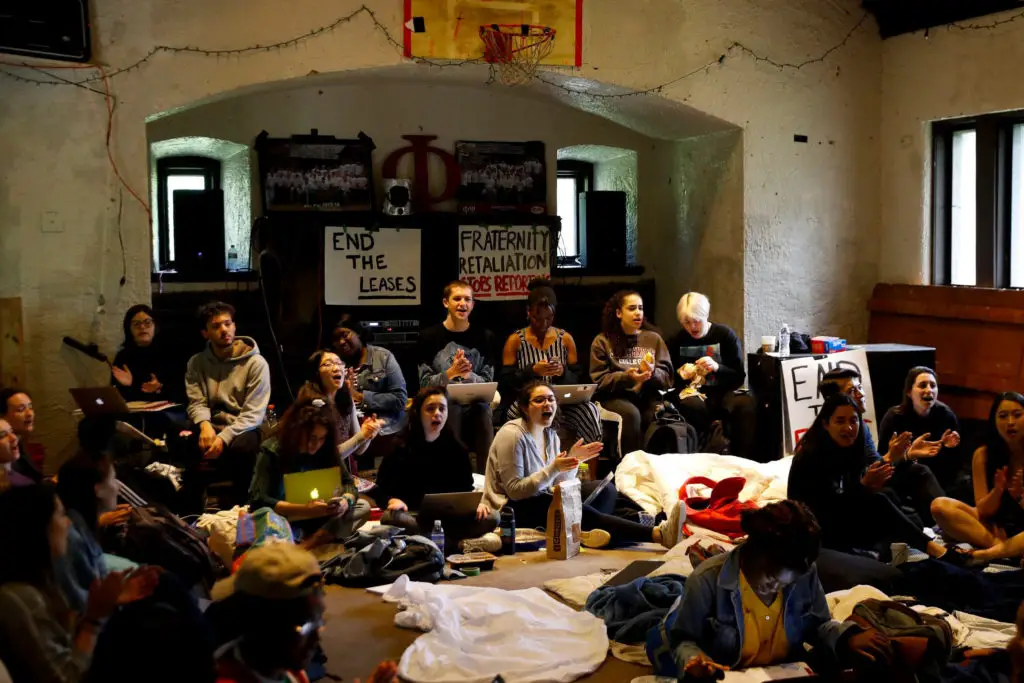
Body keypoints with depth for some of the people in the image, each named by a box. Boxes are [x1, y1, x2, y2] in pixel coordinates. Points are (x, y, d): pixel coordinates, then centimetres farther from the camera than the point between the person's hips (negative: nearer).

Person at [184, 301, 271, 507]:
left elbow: (253, 414, -12)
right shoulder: (197, 362, 7)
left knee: (241, 447, -39)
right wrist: (204, 425, -25)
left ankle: (239, 504, -16)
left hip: (244, 428, -3)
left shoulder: (256, 363, -6)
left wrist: (224, 437, -26)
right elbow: (197, 403, -1)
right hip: (211, 426, 3)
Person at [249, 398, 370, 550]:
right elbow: (258, 500, -25)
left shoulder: (326, 449, -4)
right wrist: (305, 509, -35)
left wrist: (346, 501, -28)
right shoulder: (272, 451, -17)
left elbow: (348, 483, -3)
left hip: (314, 519, 6)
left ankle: (305, 546, -29)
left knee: (363, 508, -16)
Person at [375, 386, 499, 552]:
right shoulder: (399, 449, 0)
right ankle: (456, 543, -30)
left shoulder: (456, 448, 8)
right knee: (390, 518, -37)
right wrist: (392, 501, -23)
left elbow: (466, 489, 12)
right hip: (414, 517, -1)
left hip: (450, 518, 2)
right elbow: (380, 491, 0)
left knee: (491, 517, -22)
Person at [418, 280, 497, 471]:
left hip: (477, 408, 2)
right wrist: (450, 373, -22)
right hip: (444, 409, -2)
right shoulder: (429, 337, 0)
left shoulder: (485, 337, 6)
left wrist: (469, 375, -20)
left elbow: (488, 382, 2)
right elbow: (424, 383, -4)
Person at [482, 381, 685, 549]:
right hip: (512, 510, -9)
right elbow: (515, 491, -19)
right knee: (578, 512, -30)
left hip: (541, 499, 9)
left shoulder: (550, 435, 9)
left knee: (606, 489, -5)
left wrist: (572, 461, -11)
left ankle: (589, 531, -35)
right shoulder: (512, 435, -14)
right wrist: (553, 469, -25)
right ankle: (658, 534, -38)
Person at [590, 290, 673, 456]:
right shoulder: (603, 341, 6)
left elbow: (667, 377, 7)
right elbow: (599, 381, -2)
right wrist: (625, 377, -18)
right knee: (631, 413, -35)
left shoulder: (654, 338, 13)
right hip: (615, 396, -2)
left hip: (647, 395, 2)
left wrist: (653, 373, -15)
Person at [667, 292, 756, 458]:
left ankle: (742, 458, -25)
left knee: (747, 404, -35)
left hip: (723, 392, 0)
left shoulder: (725, 335, 1)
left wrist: (717, 367, -21)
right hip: (693, 394, 0)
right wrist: (681, 375, -10)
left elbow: (739, 378, -2)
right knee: (692, 406, -38)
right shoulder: (677, 341, 7)